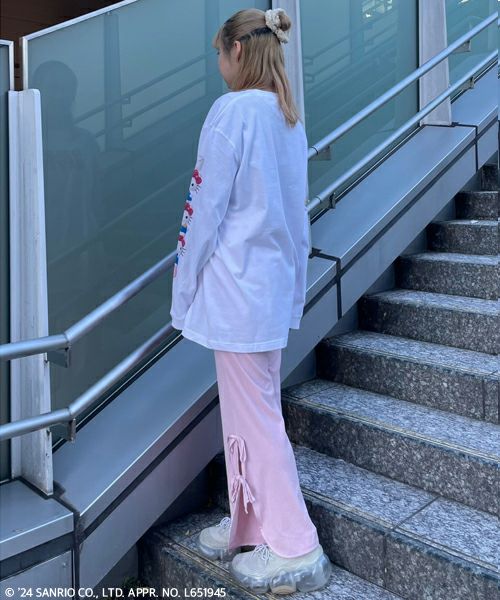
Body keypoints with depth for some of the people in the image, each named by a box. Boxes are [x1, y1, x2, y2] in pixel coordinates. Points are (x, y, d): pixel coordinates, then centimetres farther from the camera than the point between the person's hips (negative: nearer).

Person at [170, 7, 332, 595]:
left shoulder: (232, 110, -12)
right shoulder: (291, 118, 14)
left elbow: (206, 209, -14)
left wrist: (184, 293, -7)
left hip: (237, 283, -9)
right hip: (276, 283, 9)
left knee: (254, 417, 1)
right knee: (249, 409, 17)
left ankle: (295, 550, 13)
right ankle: (247, 527, 31)